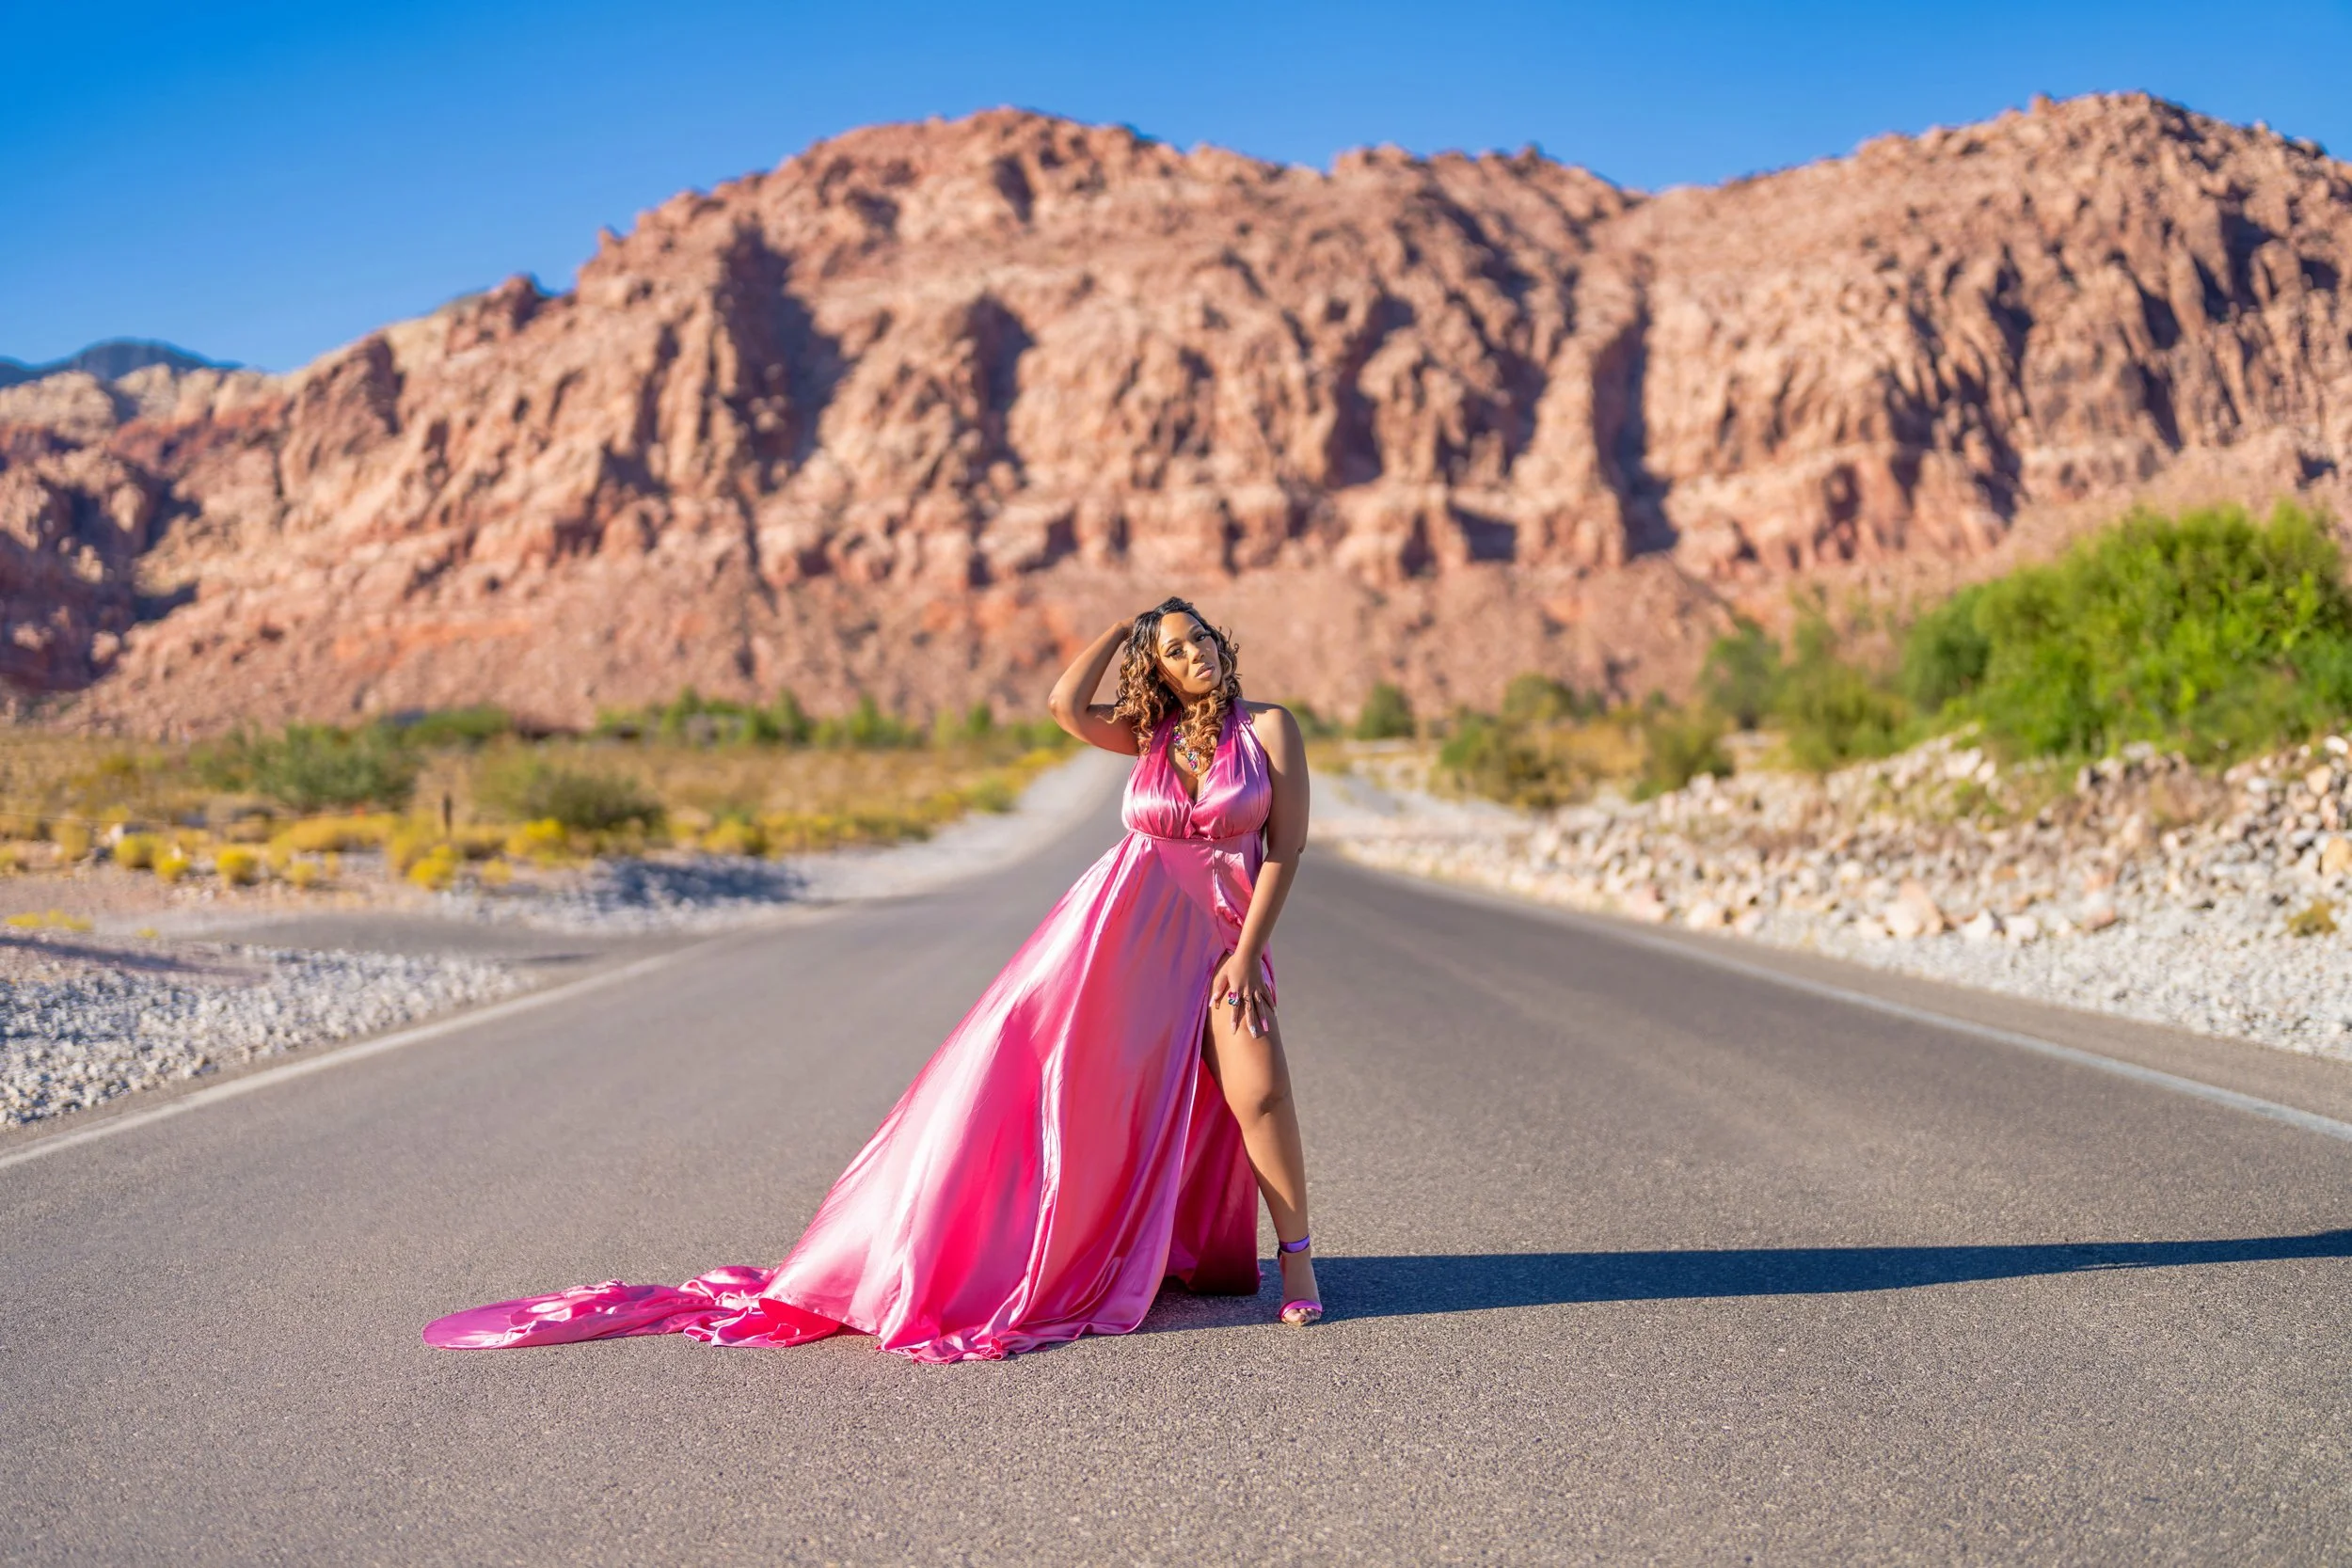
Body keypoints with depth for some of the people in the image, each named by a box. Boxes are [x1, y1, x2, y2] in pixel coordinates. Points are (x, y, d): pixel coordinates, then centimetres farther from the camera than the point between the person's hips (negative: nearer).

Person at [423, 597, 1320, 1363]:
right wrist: (1124, 626, 3)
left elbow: (1287, 848, -2)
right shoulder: (1151, 732, 8)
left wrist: (1247, 953, -9)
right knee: (1062, 1077, -8)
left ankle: (1297, 1258, 1)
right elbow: (1065, 705, -9)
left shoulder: (1268, 728, 2)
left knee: (1258, 1092, -16)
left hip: (1222, 940, 0)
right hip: (1129, 929, 0)